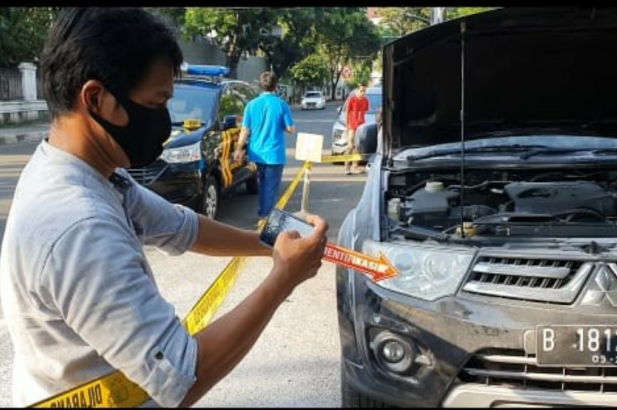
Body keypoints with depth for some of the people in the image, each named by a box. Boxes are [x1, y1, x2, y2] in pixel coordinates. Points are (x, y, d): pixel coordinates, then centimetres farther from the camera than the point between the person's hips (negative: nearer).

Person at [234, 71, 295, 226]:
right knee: (271, 187, 3)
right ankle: (265, 217, 1)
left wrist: (239, 149, 6)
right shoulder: (281, 104, -10)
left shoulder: (252, 104, -1)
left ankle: (263, 215, 27)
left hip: (258, 152, 4)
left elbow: (245, 130, -2)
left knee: (263, 184, 20)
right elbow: (290, 129, -7)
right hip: (274, 153, -4)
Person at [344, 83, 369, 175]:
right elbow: (347, 113, -3)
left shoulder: (365, 100, 5)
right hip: (352, 126, -4)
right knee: (350, 146, -8)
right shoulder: (352, 99, -8)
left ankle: (355, 167, 14)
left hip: (361, 126, 4)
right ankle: (346, 167, -4)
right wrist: (347, 125, -3)